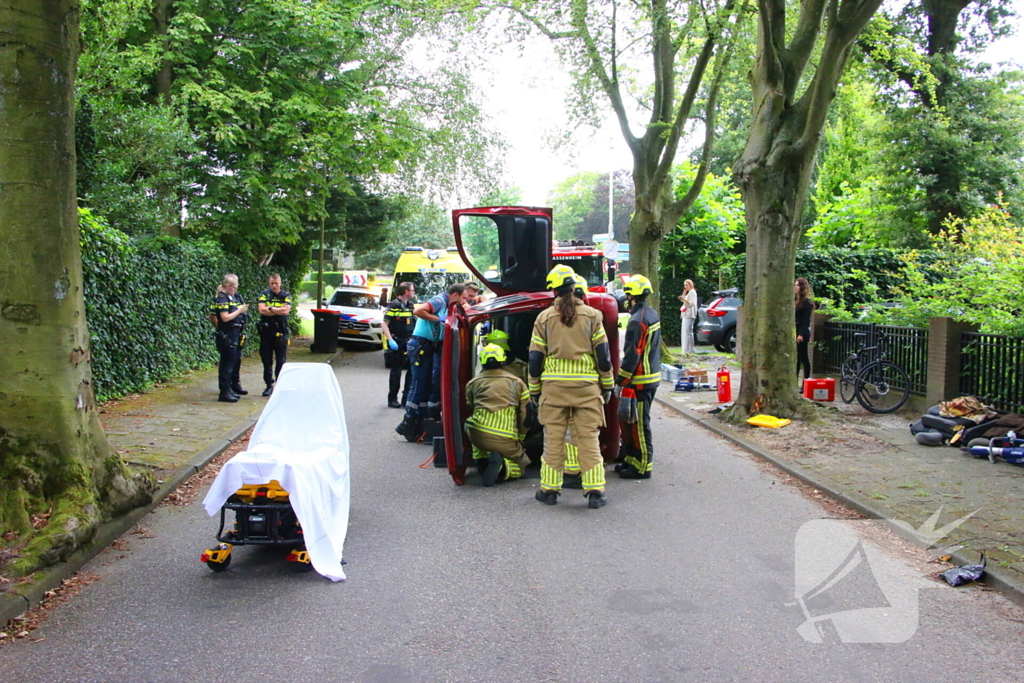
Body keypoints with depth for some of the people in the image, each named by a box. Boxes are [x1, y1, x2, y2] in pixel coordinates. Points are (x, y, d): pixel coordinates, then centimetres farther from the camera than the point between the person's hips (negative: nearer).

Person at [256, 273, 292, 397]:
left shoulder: (286, 295, 3)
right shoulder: (264, 294, 3)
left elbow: (286, 310, -13)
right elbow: (262, 309, -12)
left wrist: (270, 308, -9)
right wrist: (279, 310, -10)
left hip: (281, 332, -1)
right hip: (266, 331, 1)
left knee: (281, 361, 0)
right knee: (266, 360, 6)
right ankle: (269, 385, 15)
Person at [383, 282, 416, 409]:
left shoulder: (411, 306, 13)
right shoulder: (394, 305, -9)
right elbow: (384, 324, -13)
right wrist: (390, 340, -22)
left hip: (409, 342, 7)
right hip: (397, 343, -7)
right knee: (396, 371, 0)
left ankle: (407, 398, 14)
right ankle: (392, 399, 8)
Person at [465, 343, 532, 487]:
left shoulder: (473, 383, 15)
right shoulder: (517, 382, 12)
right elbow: (526, 415, 11)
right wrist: (519, 440, 26)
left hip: (477, 435, 2)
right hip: (505, 440, -2)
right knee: (520, 466, 22)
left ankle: (481, 460, 14)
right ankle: (501, 466, -13)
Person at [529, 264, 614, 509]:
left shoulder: (545, 317, 3)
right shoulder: (591, 315, 3)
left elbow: (535, 356, 4)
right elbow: (603, 353, 2)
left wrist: (534, 390, 13)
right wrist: (607, 385, 11)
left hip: (554, 385, 0)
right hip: (586, 385, 0)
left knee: (553, 438, 7)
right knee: (588, 438, 4)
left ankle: (549, 489, 13)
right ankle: (595, 491, 4)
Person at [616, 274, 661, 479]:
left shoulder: (637, 320, -20)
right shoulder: (652, 314, 11)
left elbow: (632, 355, -21)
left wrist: (621, 379, -12)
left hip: (640, 381, -10)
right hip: (652, 376, 10)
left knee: (639, 424, -2)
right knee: (629, 420, 18)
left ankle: (642, 466, 5)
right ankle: (631, 459, 27)